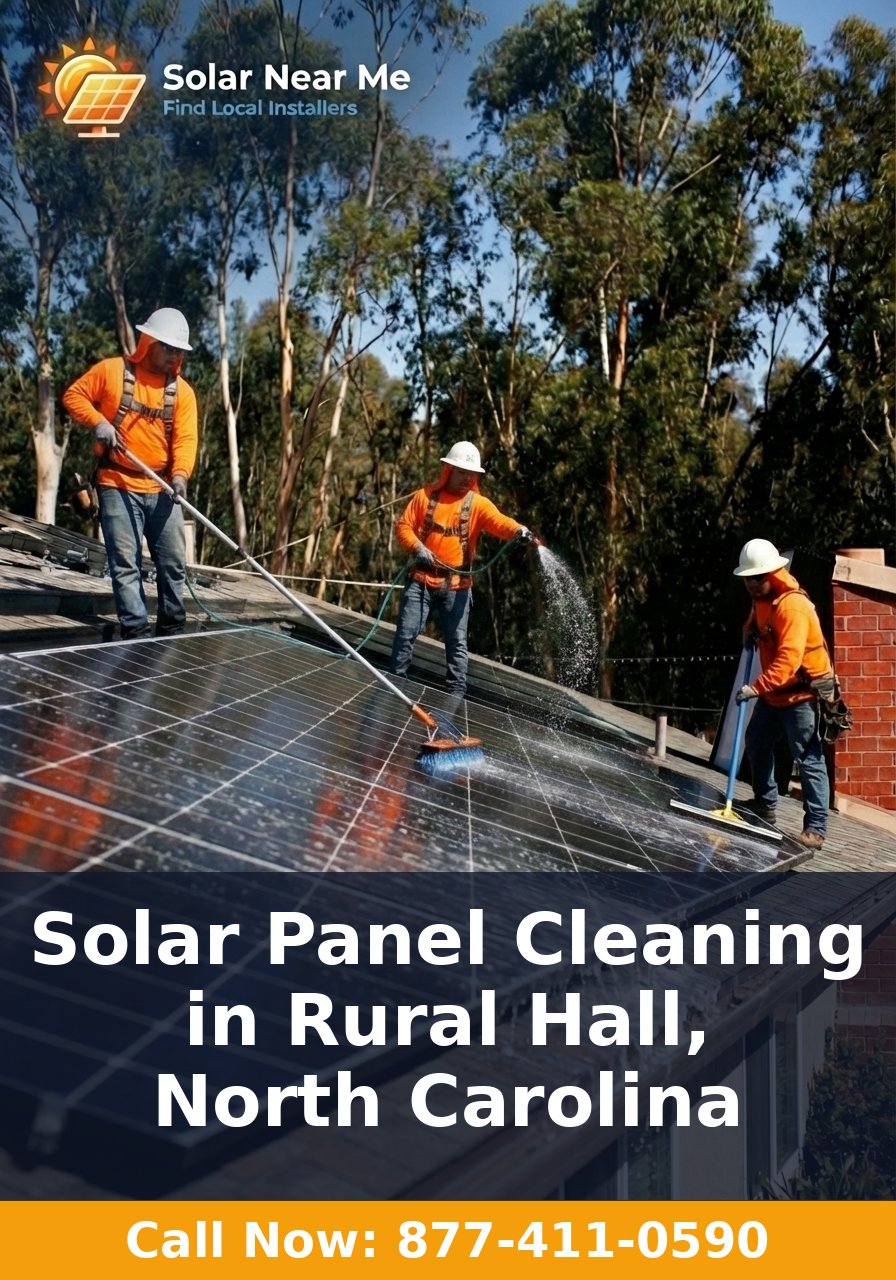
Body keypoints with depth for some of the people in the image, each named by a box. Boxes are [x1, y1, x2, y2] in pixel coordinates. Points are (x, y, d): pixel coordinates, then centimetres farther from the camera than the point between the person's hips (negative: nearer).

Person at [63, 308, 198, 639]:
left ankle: (172, 631, 19)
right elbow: (74, 395, 4)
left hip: (162, 490, 3)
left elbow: (185, 438, -5)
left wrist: (180, 474, -23)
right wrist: (98, 421, -14)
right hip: (118, 486, -3)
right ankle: (136, 634, -1)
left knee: (173, 563, 6)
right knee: (126, 565, -4)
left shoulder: (182, 391, 5)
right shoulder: (112, 370, -1)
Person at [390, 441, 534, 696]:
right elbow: (403, 525, 3)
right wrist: (417, 547, -15)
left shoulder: (478, 503, -1)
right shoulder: (425, 495, 3)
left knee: (456, 641, 3)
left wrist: (518, 530, -40)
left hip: (456, 584, 0)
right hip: (422, 579, 0)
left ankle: (456, 693, 9)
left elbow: (499, 521, -19)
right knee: (406, 633, 4)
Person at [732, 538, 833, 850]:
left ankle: (816, 828, -9)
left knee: (809, 759, -10)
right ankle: (764, 805, 37)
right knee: (757, 744, 20)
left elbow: (788, 659, -34)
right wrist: (750, 630, 8)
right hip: (773, 693, 10)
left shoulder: (793, 605, -25)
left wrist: (756, 688, -42)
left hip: (802, 693, -10)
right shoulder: (761, 598, 5)